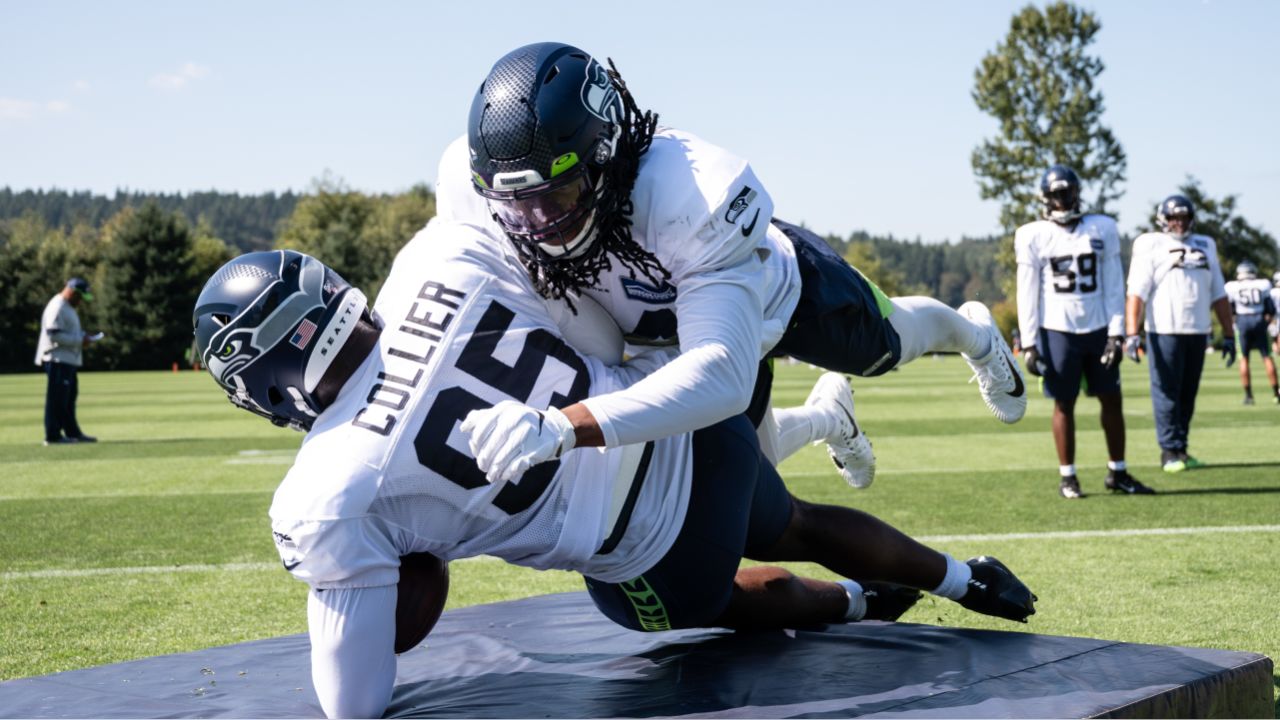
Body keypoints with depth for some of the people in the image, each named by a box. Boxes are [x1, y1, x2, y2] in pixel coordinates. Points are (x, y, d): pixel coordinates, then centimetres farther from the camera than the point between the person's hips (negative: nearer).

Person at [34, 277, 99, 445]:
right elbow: (54, 335, -22)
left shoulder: (68, 307, 18)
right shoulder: (57, 307, -16)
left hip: (69, 360, 11)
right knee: (57, 398, -8)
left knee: (70, 396, 15)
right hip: (58, 360, -11)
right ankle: (53, 436, -5)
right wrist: (79, 340, -19)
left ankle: (73, 432, 22)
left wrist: (83, 335, 11)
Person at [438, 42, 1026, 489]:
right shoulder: (473, 191, -38)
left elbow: (722, 374, -61)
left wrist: (564, 428, -73)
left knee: (888, 345, 28)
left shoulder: (696, 197, -52)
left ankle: (973, 334, 65)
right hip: (670, 318, 4)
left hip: (779, 284, -4)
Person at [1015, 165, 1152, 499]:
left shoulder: (1102, 229, 4)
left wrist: (1116, 333, -4)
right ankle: (1067, 477, 11)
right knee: (1064, 403, 4)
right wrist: (1028, 343, -6)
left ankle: (1117, 472, 16)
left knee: (1112, 399, 6)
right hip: (1058, 331, -2)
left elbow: (1113, 286, 3)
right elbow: (1028, 293, -1)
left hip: (1098, 329, 2)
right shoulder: (1034, 236, -2)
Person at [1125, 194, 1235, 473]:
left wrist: (1228, 334, 15)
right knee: (1167, 393, -5)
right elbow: (1136, 294, -9)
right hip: (1164, 332, -5)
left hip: (1198, 332, 5)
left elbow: (1218, 296, 19)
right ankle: (1170, 451, 0)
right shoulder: (1151, 247, -1)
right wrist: (1132, 334, -19)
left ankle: (1180, 449, 15)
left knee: (1188, 394, 8)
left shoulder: (1205, 247, 17)